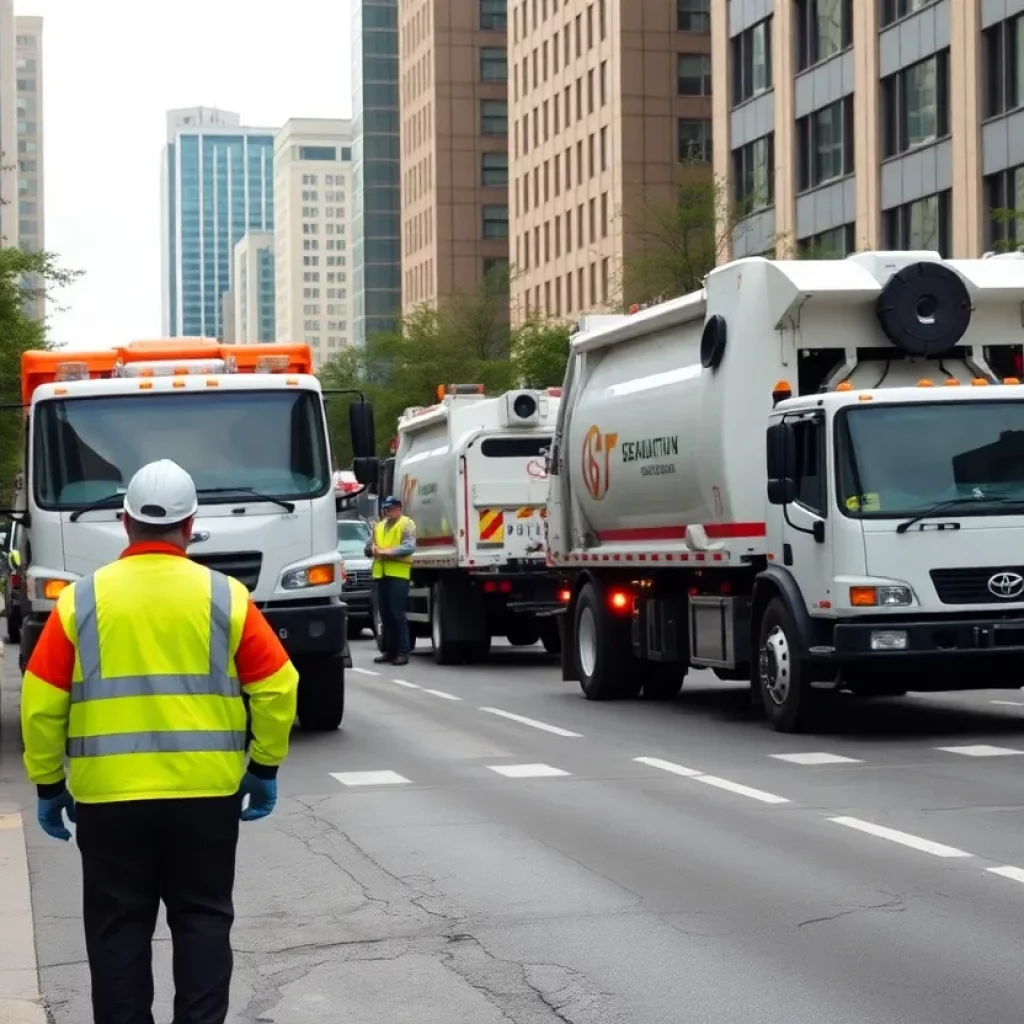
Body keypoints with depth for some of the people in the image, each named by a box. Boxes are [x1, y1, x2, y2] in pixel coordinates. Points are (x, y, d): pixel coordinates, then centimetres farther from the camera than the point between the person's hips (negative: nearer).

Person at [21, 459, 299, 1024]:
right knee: (203, 919, 11)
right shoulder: (224, 596, -1)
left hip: (108, 795, 0)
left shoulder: (81, 600, -2)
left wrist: (48, 785, 9)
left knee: (118, 927, 9)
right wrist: (264, 769, 10)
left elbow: (41, 704, -2)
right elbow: (276, 688, -2)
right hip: (206, 791, 0)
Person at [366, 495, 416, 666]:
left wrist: (387, 551, -19)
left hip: (398, 574, -6)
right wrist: (372, 550, -4)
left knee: (398, 614, -8)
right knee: (385, 615, 8)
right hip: (380, 574, 6)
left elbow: (409, 547, -13)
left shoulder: (407, 524, 1)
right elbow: (368, 548, 20)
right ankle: (388, 651, 13)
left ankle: (402, 652, -7)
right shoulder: (379, 526, 22)